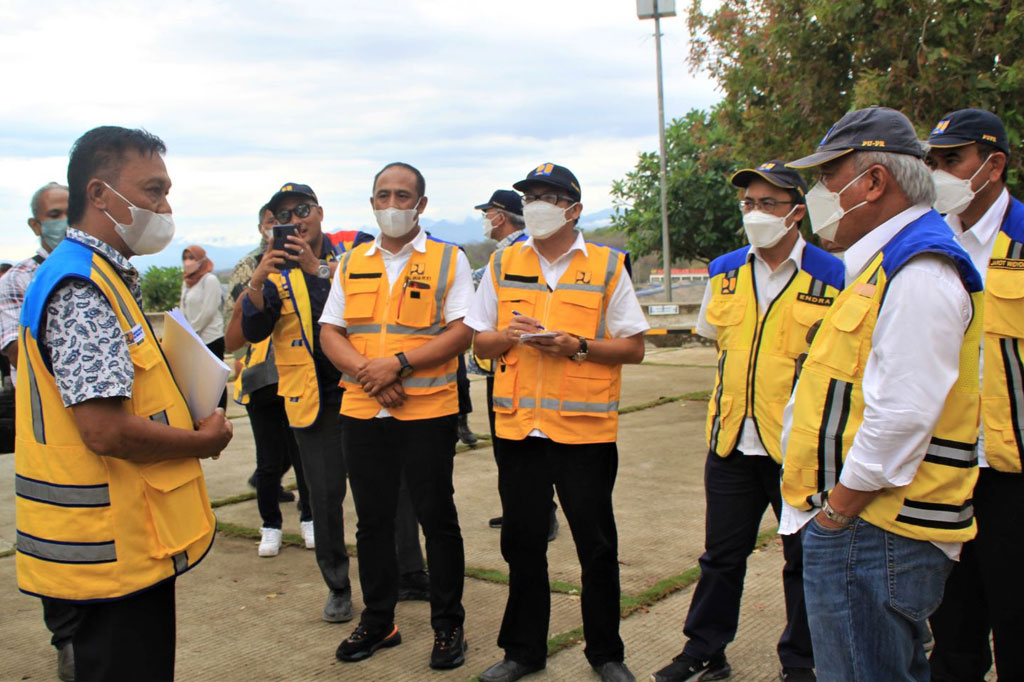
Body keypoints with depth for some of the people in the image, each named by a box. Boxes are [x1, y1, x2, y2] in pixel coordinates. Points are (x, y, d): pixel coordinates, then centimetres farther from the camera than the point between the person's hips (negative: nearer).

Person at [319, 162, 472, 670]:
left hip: (427, 412, -4)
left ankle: (448, 626, 19)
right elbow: (330, 333, 7)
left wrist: (399, 363, -17)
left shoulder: (449, 260, 1)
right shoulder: (352, 264, 12)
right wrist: (365, 372, -11)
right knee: (372, 519, 12)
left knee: (437, 518, 4)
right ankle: (377, 622, 28)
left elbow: (461, 332, -8)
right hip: (362, 412, 4)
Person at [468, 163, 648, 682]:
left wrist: (576, 346, -16)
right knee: (521, 543, 11)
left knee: (597, 548, 6)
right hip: (518, 426, 3)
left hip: (585, 428, -2)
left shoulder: (608, 266, 1)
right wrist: (510, 335, -9)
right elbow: (480, 343, 11)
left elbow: (633, 348, -1)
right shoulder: (502, 265, 9)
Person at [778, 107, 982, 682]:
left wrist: (834, 513, -17)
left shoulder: (918, 273, -19)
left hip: (871, 533, -11)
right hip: (872, 526, 11)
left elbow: (901, 417, -25)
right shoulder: (889, 264, 16)